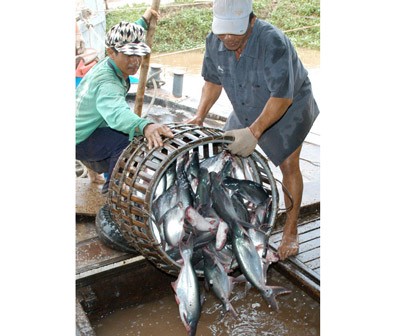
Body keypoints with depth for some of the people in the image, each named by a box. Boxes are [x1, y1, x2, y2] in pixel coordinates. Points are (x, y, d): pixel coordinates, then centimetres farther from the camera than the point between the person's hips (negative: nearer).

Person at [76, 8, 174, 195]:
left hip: (89, 128, 10)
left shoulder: (106, 63, -6)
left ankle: (94, 164, 43)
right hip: (79, 141, -10)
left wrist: (144, 20, 26)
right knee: (128, 141, -34)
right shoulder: (107, 83, -36)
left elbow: (126, 34, 18)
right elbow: (117, 113, -59)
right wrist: (145, 126, -77)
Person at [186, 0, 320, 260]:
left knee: (289, 164, -10)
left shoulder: (273, 42, -37)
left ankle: (291, 233, 5)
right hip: (247, 109, 6)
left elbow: (282, 97, -37)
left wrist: (254, 132, -43)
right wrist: (200, 116, -15)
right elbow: (213, 81, -3)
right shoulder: (214, 41, -18)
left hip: (289, 105, -5)